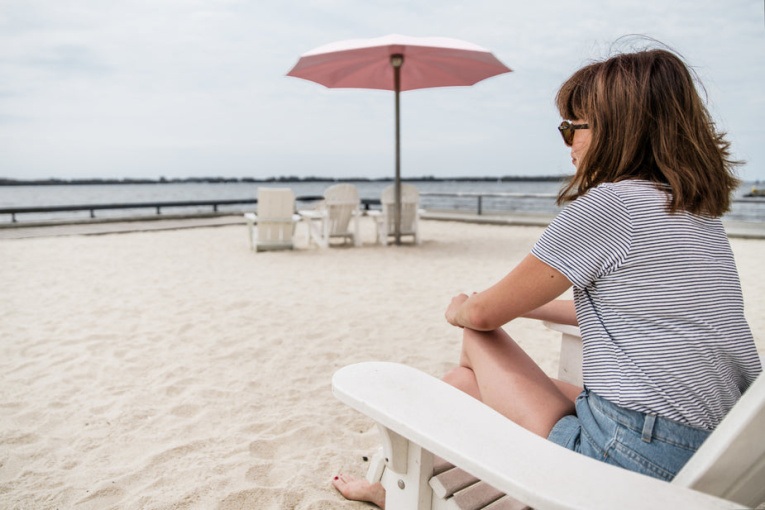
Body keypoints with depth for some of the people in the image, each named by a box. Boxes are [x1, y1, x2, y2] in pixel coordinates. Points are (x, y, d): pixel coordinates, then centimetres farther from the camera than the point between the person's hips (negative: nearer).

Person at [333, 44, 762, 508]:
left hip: (633, 458, -9)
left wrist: (459, 310, 13)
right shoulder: (702, 212, 11)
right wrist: (526, 303, 25)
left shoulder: (607, 202, -16)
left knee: (478, 341, 6)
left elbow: (486, 314, -10)